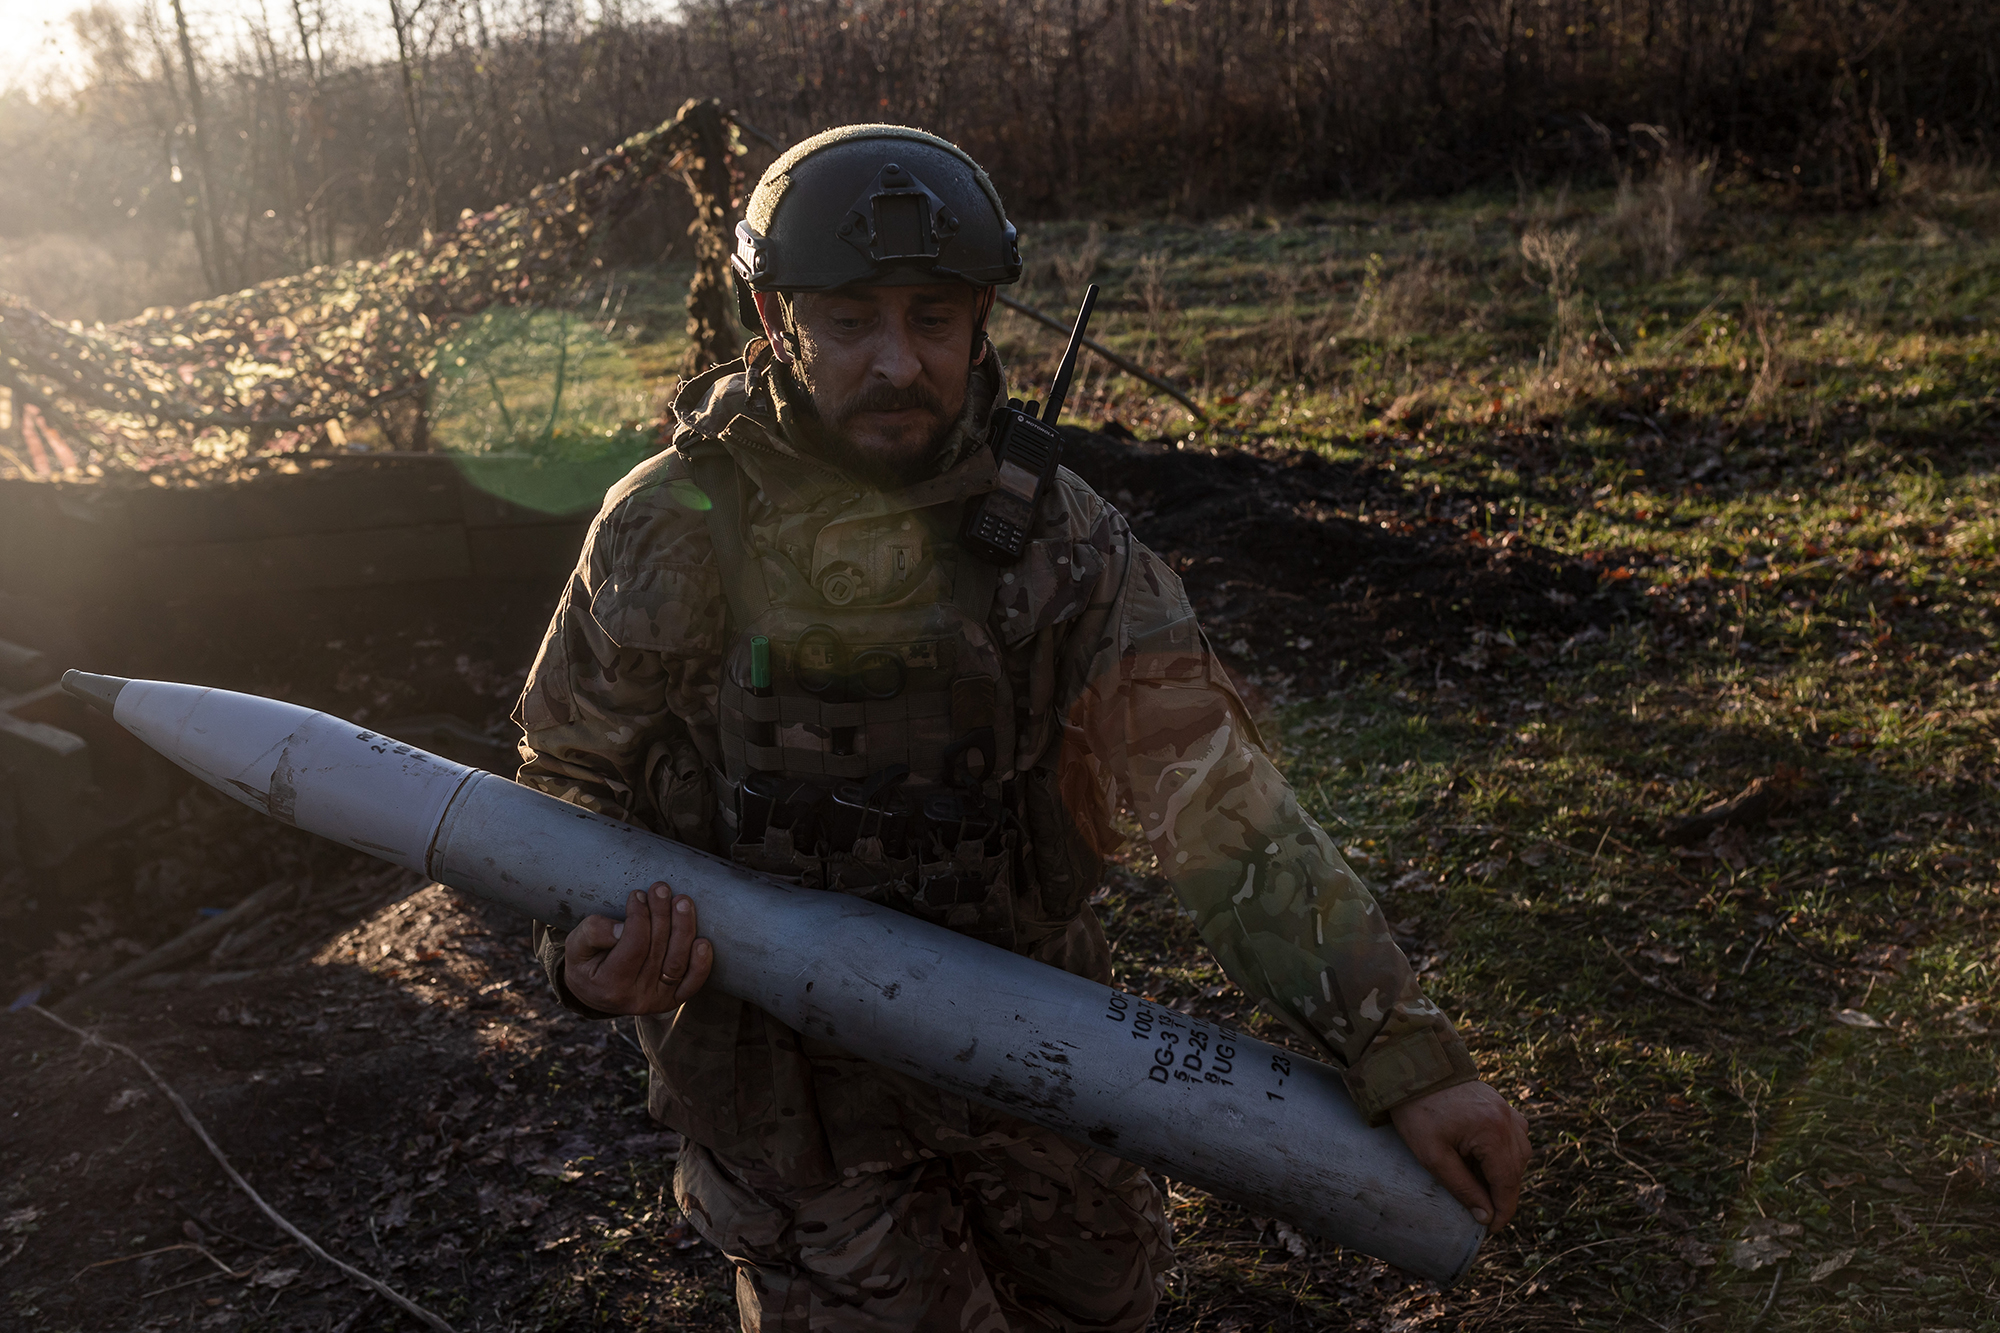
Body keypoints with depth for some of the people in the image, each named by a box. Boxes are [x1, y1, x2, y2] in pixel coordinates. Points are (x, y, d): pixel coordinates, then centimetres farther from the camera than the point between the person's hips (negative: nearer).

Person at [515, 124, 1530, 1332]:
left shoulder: (1057, 532, -12)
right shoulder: (671, 534, -14)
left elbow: (1217, 797, -17)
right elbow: (573, 775, 0)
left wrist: (1404, 1052, -22)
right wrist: (583, 941, -21)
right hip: (790, 1076, -3)